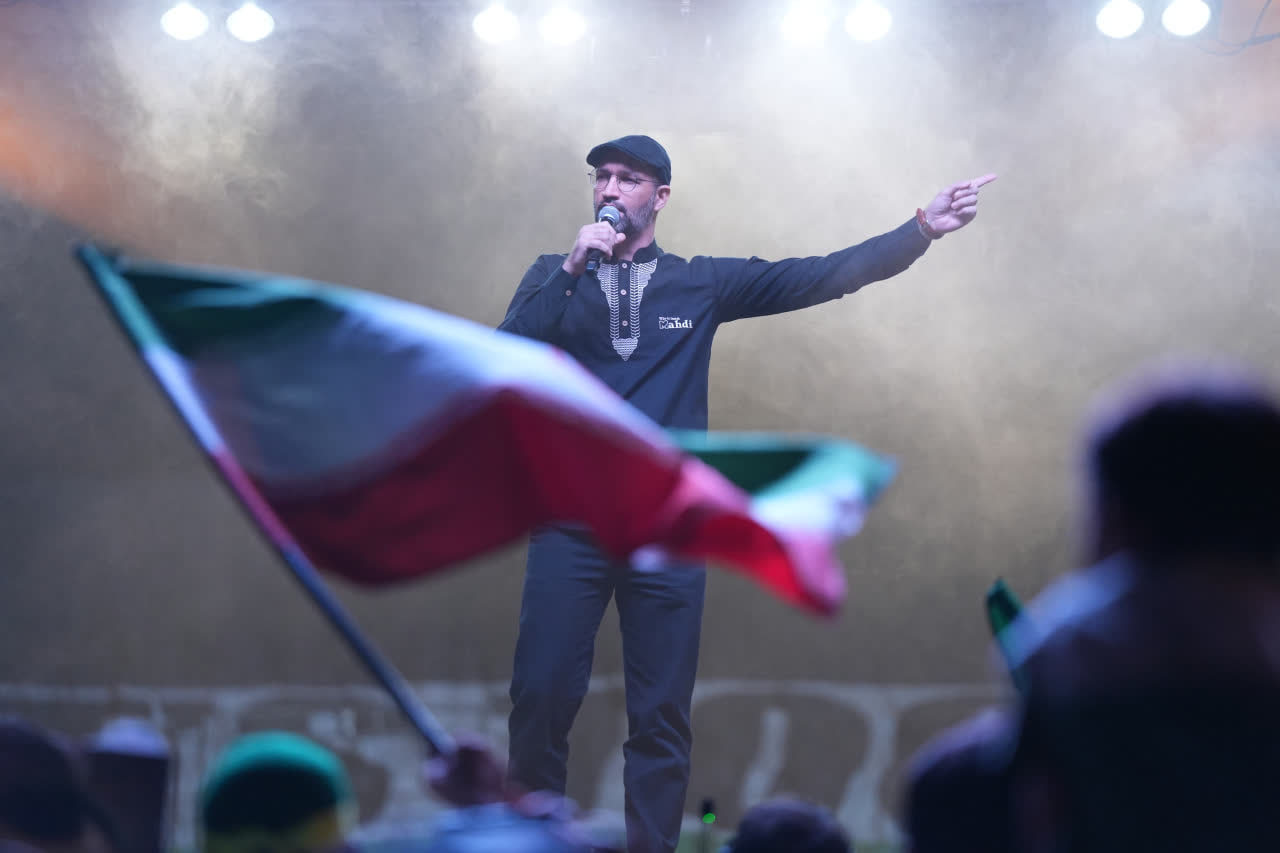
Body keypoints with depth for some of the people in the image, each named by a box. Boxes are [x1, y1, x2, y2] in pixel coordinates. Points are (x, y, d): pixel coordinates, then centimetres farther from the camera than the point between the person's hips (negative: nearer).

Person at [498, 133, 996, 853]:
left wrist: (921, 230, -1)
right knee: (542, 697, -3)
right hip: (570, 526, 0)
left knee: (662, 715, 2)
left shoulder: (700, 283, 9)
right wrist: (574, 268, -13)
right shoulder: (554, 278, 9)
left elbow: (821, 277, 6)